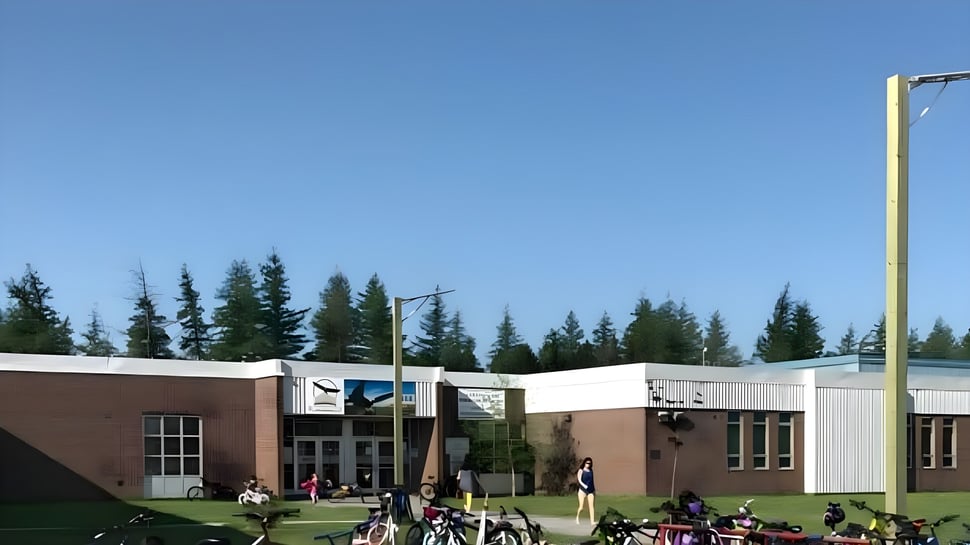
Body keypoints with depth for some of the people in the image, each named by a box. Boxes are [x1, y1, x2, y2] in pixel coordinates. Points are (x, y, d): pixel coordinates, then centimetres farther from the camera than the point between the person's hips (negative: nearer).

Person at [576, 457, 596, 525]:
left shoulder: (591, 471, 10)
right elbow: (579, 480, -13)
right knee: (581, 508, -3)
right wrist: (584, 485, -30)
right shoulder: (581, 471, -2)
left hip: (591, 491, 4)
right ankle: (577, 516, 26)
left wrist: (594, 489, 18)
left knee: (592, 506, -7)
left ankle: (592, 521, -9)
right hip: (583, 490, -4)